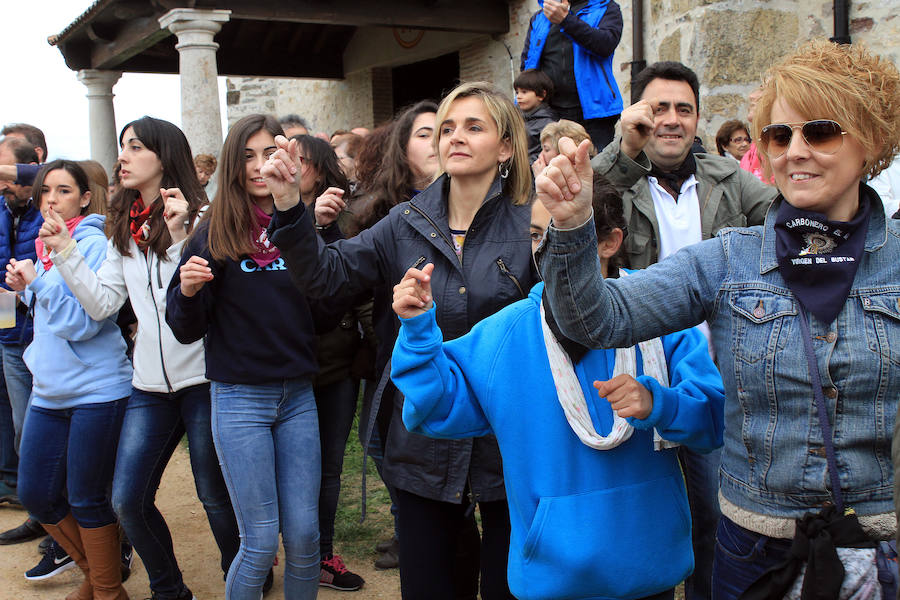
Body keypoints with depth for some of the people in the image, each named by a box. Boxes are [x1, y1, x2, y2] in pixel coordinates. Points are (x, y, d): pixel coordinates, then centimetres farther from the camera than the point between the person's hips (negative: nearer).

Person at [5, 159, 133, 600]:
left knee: (87, 500, 3)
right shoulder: (43, 246, 12)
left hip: (96, 391, -8)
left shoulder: (93, 245, -11)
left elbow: (83, 323, -17)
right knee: (35, 494, 11)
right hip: (48, 391, 8)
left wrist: (38, 281, -16)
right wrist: (25, 288, 6)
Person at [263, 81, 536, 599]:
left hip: (506, 445, -2)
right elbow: (325, 274, -4)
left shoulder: (530, 225, -5)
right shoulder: (406, 225, 3)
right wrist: (291, 208, -18)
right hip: (423, 446, 3)